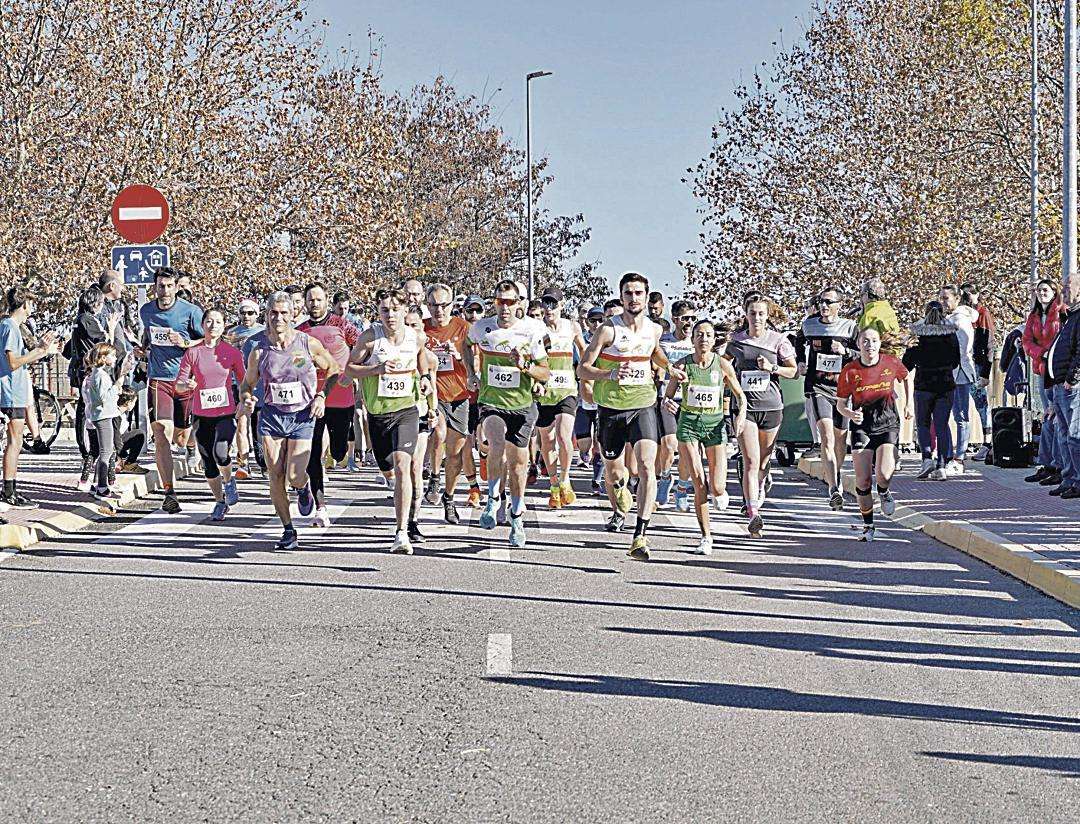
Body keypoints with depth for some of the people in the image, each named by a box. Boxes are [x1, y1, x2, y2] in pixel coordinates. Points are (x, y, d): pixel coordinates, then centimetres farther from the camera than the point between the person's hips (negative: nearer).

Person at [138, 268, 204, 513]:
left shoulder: (190, 311, -4)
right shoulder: (146, 311, 8)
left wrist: (184, 343, -15)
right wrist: (143, 346, 9)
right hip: (159, 379, 1)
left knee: (183, 438, 8)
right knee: (161, 434, -16)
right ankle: (169, 493, -17)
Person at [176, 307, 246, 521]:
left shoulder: (232, 352, 0)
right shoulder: (193, 353, 0)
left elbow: (243, 382, 9)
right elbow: (179, 383, 1)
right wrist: (187, 385, -21)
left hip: (226, 413, -2)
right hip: (202, 415, 2)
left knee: (220, 453, -23)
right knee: (208, 463, 4)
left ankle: (228, 480, 9)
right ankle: (220, 502, 24)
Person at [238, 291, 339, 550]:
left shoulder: (308, 344, -6)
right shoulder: (259, 348, -3)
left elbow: (333, 370, 9)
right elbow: (247, 383, 10)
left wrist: (322, 397, -3)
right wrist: (246, 400, -12)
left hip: (302, 416, -2)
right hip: (271, 415, 2)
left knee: (294, 477, -12)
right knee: (275, 476, -2)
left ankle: (304, 488, 27)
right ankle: (288, 530, 14)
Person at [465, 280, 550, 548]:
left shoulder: (532, 330, -8)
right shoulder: (481, 328, -4)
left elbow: (545, 374, -4)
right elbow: (469, 346, 22)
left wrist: (525, 366, -22)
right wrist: (473, 374, 10)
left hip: (522, 406, 1)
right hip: (490, 402, -1)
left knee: (518, 462, 7)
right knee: (497, 445, -29)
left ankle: (517, 518, 25)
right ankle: (492, 500, -12)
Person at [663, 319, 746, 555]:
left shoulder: (723, 365, -3)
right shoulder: (682, 364, -4)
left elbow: (740, 395, 8)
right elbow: (668, 396, 3)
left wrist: (741, 414, -11)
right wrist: (668, 403, -21)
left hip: (715, 424, 0)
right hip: (688, 423, 0)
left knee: (717, 489, -8)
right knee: (699, 486, -8)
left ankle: (720, 492, 32)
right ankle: (706, 536, 7)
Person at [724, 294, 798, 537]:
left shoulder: (778, 340, 1)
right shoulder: (737, 340, 4)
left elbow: (793, 370, 5)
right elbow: (724, 362, 23)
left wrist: (773, 368, -11)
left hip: (771, 407, 1)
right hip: (744, 406, -1)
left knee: (763, 462, 11)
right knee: (751, 462, -14)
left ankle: (758, 492, 42)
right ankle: (753, 515, -22)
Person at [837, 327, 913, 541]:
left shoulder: (891, 363, -6)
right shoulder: (850, 371, -8)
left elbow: (905, 378, 18)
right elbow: (840, 403, 0)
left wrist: (908, 403, 16)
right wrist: (851, 414, -20)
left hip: (888, 425, 0)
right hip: (862, 427, 0)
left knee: (884, 474, -20)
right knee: (863, 481, -4)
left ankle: (884, 493, 19)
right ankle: (868, 526, 13)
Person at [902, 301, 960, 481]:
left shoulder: (918, 333, -7)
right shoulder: (951, 333, 0)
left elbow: (908, 361, -4)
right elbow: (956, 360, 8)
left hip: (924, 383, -2)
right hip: (946, 384, 2)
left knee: (923, 423, 10)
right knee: (942, 425, 5)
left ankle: (927, 458, -11)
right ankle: (941, 466, 0)